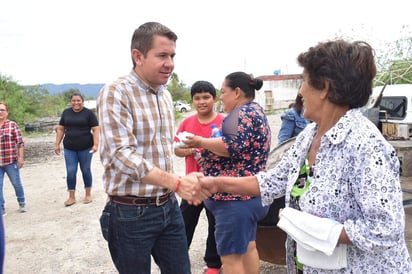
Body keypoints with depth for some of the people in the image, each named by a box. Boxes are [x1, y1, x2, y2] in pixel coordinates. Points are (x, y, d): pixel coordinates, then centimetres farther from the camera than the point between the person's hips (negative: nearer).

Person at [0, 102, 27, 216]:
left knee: (16, 183, 10)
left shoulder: (12, 125, -3)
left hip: (11, 161, -2)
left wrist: (21, 157, -9)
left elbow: (20, 143, -4)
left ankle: (22, 203, 30)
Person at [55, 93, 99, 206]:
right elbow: (60, 129, 12)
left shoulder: (89, 113, -4)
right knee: (70, 172, 1)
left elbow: (95, 130, -7)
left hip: (85, 148, -3)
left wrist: (96, 144, -17)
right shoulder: (66, 112, 8)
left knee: (86, 170, 9)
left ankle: (88, 194, 23)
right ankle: (71, 197, 12)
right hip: (69, 148, 3)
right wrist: (57, 144, 7)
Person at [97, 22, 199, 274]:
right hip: (131, 213, -6)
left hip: (168, 207, 6)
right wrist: (176, 183, -28)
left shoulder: (166, 95, 9)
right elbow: (122, 155, -22)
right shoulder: (115, 94, -14)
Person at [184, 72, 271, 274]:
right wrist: (207, 145, 11)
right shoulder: (255, 111, 18)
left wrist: (202, 142, -12)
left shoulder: (244, 113, -14)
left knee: (231, 255, -3)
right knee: (247, 247, 21)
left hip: (236, 198, -11)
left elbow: (233, 146, -26)